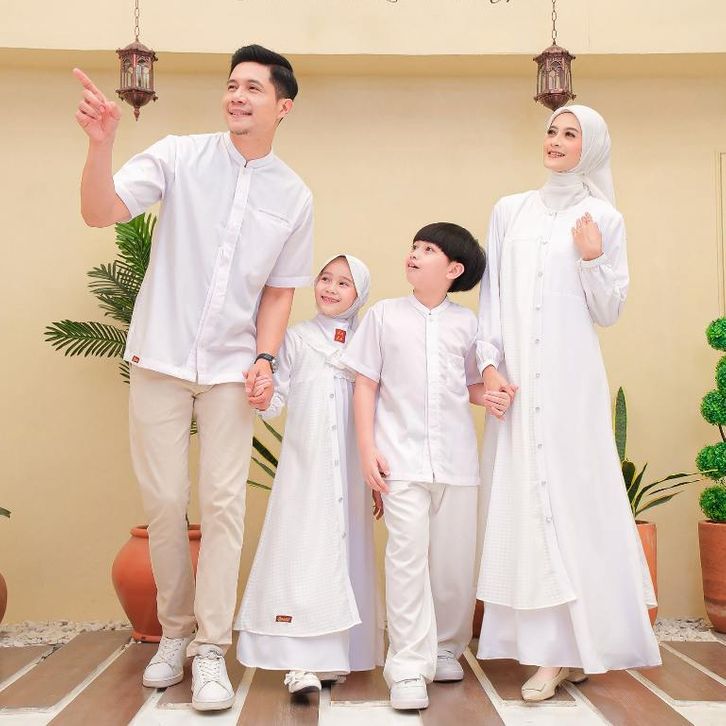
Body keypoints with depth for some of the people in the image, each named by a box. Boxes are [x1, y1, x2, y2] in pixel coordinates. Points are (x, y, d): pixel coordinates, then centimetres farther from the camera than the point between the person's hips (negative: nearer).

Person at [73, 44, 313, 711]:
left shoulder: (294, 197, 4)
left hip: (232, 368, 1)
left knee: (223, 504, -3)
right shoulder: (180, 156, -2)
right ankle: (175, 630, 25)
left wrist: (265, 359, -4)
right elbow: (101, 212, -12)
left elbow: (279, 292, 9)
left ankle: (210, 650, 9)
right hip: (161, 358, 0)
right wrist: (101, 144, -28)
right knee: (164, 502, 5)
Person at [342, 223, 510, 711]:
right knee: (408, 554, -10)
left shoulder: (466, 323, 9)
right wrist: (367, 448, -3)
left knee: (455, 561, 7)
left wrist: (492, 396, -5)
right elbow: (366, 385, 5)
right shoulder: (384, 315, 6)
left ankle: (446, 650, 26)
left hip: (456, 459, 2)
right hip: (402, 457, -2)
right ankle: (409, 668, -4)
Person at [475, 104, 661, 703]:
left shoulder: (604, 220, 6)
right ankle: (553, 650, 10)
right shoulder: (510, 211, 13)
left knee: (572, 500, -4)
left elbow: (608, 312, 4)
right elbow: (491, 295, 10)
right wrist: (489, 363, -1)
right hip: (516, 381, 3)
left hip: (571, 383, -2)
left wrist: (593, 261, -12)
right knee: (522, 503, 1)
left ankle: (572, 646, 4)